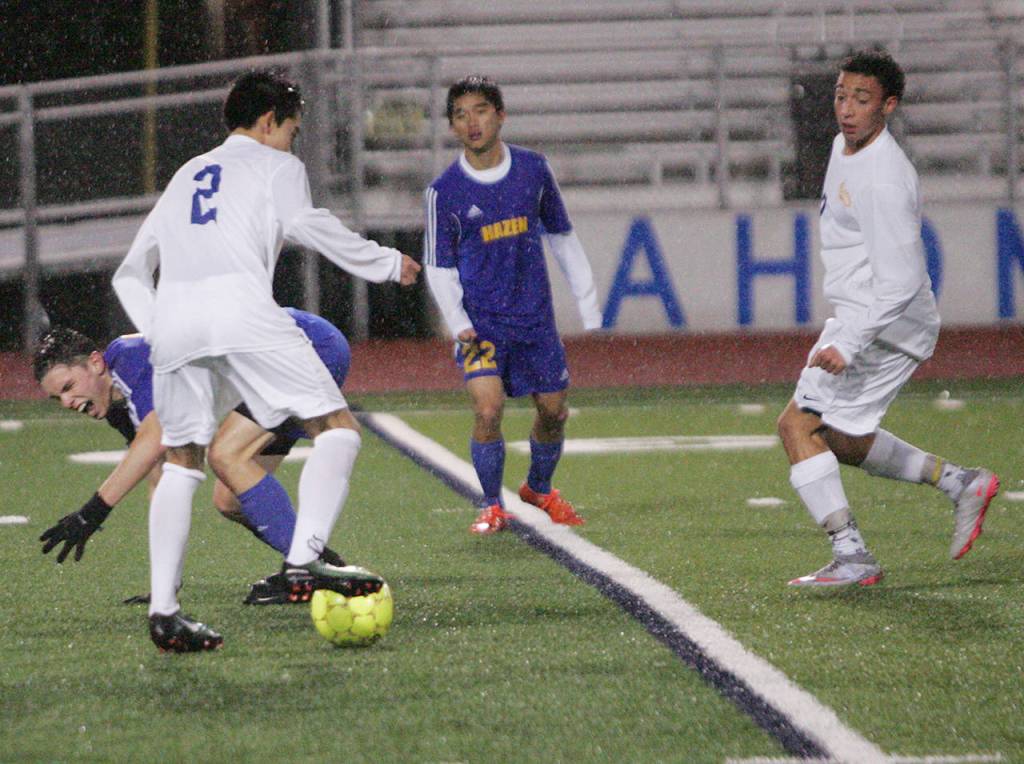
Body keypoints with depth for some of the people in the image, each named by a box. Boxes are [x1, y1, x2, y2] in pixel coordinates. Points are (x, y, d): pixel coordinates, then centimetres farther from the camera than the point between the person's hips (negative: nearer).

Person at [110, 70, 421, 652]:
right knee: (337, 429, -2)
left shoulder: (186, 176, 35)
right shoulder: (277, 165, 19)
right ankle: (304, 561, -22)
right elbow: (304, 224, -2)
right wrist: (386, 263, 5)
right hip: (240, 309, -6)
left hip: (171, 319, 6)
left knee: (182, 463, 17)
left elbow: (130, 275, 32)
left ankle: (163, 609, 6)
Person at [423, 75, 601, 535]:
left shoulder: (532, 169, 0)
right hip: (480, 320, -3)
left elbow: (561, 237, 12)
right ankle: (492, 506, 1)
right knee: (488, 410, -19)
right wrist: (458, 323, -15)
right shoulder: (444, 191, -8)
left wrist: (587, 303, 13)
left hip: (535, 315, 3)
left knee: (553, 411, 10)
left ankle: (539, 489, 39)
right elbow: (439, 267, -1)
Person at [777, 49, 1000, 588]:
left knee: (799, 423, -14)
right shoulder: (846, 145, 8)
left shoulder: (884, 181, -23)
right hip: (857, 317, 10)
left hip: (886, 325, -10)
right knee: (840, 440, 18)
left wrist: (848, 345, -30)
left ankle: (852, 558, -16)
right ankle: (960, 484, 22)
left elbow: (901, 282, -26)